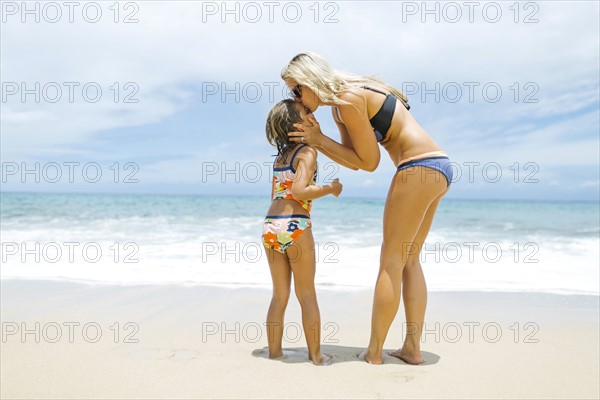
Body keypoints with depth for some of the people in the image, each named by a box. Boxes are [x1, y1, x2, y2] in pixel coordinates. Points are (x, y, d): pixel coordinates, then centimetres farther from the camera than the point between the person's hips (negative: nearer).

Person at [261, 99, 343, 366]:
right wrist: (330, 189, -5)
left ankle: (274, 352, 20)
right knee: (307, 294, 6)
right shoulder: (307, 152, -5)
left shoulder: (280, 156, 18)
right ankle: (316, 355, 15)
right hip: (295, 227, -6)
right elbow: (298, 191, -17)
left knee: (279, 296, 15)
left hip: (270, 226, 6)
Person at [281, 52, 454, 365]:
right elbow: (355, 162, 12)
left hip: (419, 167, -10)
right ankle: (412, 348, 18)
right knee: (409, 260, 13)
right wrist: (315, 141, 0)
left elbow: (370, 162, -10)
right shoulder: (339, 108, 15)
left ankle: (374, 353, 4)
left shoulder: (350, 99, -14)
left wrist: (319, 139, -7)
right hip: (437, 166, 10)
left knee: (391, 261, -4)